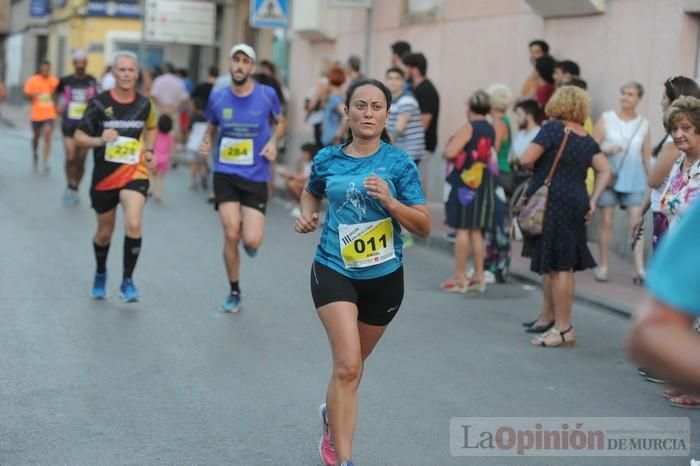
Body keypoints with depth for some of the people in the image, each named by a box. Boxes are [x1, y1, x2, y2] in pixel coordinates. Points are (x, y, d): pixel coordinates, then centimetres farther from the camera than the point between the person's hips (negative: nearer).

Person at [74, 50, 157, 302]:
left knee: (133, 225, -21)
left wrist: (149, 151, 4)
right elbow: (79, 137, -6)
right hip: (105, 175, 0)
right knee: (105, 232, 14)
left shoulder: (144, 104, -2)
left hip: (135, 173, 0)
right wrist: (100, 140, -25)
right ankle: (100, 275, 42)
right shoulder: (99, 103, -9)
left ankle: (127, 281, -6)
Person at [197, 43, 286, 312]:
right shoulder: (218, 97, -1)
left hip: (256, 177, -1)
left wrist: (273, 142, -6)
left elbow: (280, 123, 13)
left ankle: (248, 232, 31)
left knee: (252, 241, -9)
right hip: (225, 174, 1)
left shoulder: (267, 95, -5)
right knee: (231, 236, -7)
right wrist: (205, 144, -5)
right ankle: (234, 293, 14)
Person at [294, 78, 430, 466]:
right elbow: (311, 192, 22)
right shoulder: (328, 159, -1)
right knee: (347, 365, -16)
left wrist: (390, 202, -24)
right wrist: (307, 215, 1)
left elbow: (424, 227, -8)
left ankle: (333, 414, 51)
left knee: (352, 364, 19)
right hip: (334, 271, -1)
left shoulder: (399, 163, -8)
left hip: (384, 277, 1)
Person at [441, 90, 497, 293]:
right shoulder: (491, 130, 10)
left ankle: (459, 278, -1)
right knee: (476, 231, 13)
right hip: (485, 183, 7)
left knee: (462, 228, -3)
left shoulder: (469, 128, -11)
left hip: (465, 182, -7)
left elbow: (450, 152, -20)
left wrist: (448, 148, 0)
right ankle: (479, 276, 14)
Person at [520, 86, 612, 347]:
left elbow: (526, 160, -14)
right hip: (576, 205, 8)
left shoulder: (553, 128, -9)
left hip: (553, 203, -8)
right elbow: (605, 172, 7)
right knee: (561, 264, 18)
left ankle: (563, 329, -2)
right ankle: (548, 317, 29)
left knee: (557, 266, -5)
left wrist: (539, 166, 7)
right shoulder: (587, 139, 11)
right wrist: (593, 201, 6)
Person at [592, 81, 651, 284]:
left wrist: (651, 181, 10)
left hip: (634, 179, 0)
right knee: (606, 221, 3)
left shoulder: (644, 124, 6)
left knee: (636, 222, -8)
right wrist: (607, 150, -17)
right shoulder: (606, 118, 3)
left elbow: (647, 156, 11)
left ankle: (639, 269, -10)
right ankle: (602, 266, 13)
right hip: (609, 176, 0)